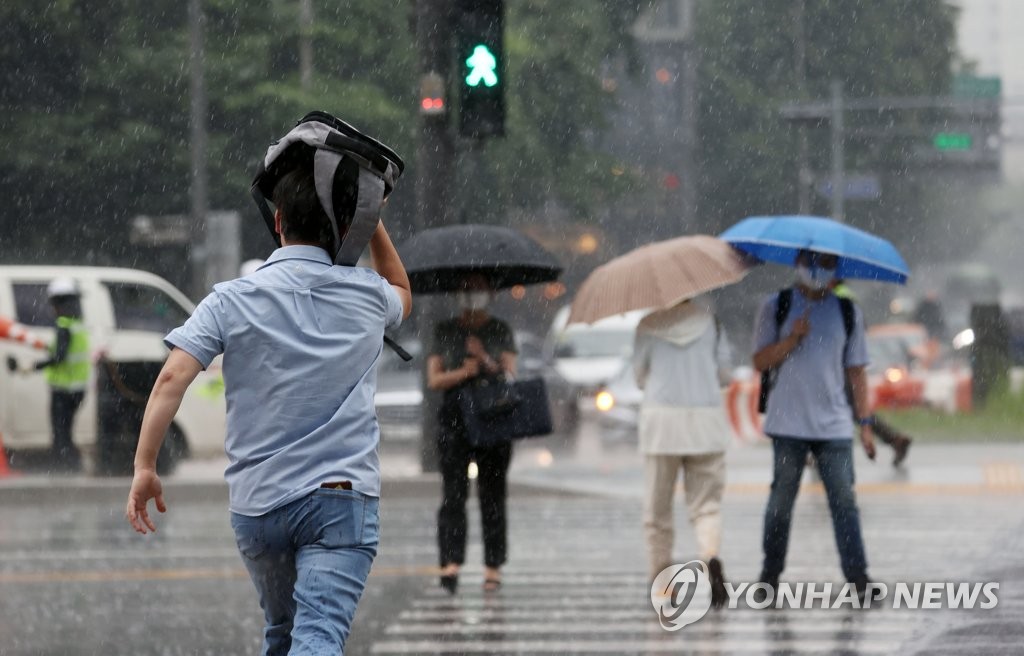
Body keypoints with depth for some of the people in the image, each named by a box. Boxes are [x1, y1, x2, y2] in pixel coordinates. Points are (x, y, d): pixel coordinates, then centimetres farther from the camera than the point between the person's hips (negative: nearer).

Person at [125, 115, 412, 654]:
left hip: (257, 504, 1)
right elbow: (401, 292, 33)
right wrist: (371, 218, 28)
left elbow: (173, 376, -12)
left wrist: (144, 465, -10)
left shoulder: (233, 301, 1)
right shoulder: (367, 297, 7)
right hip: (342, 496, -1)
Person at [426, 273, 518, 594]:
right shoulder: (445, 331, 10)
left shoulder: (500, 330, 10)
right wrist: (462, 373, -15)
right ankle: (451, 563, -20)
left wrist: (485, 360, -18)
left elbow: (510, 372, 0)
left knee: (492, 495, 1)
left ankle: (493, 567, 5)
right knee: (453, 493, -11)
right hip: (454, 420, 0)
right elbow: (434, 380, 3)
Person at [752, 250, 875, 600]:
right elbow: (760, 361, 0)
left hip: (834, 426, 1)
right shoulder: (776, 308, 6)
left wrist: (865, 423, 6)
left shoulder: (848, 312, 11)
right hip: (788, 423, -1)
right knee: (782, 498, 2)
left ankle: (857, 573, -10)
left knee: (844, 499, -6)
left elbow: (856, 371, 12)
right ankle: (771, 571, 12)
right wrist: (792, 338, -16)